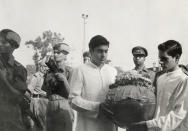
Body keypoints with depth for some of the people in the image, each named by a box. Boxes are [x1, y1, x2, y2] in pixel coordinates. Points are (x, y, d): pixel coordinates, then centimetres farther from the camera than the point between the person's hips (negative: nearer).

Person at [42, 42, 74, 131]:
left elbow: (71, 94, -7)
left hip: (64, 107, -4)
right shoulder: (49, 70, 9)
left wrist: (64, 80, -19)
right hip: (50, 107, 5)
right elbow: (44, 89, 11)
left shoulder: (68, 71, -4)